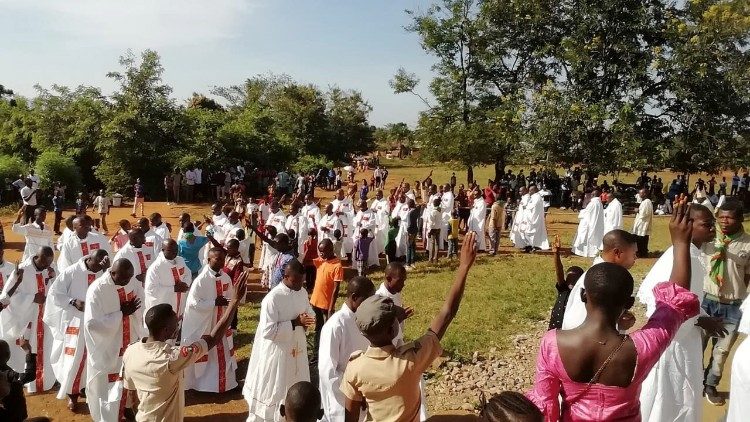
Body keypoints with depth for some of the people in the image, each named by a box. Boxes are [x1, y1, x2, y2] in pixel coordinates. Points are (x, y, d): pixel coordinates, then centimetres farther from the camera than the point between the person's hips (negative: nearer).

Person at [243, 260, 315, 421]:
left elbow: (310, 312, 14)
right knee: (273, 392, 10)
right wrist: (295, 323, -27)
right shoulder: (272, 298, -23)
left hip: (296, 349, 6)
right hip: (276, 352, -6)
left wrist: (305, 320, -9)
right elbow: (268, 331, -25)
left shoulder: (303, 293, -2)